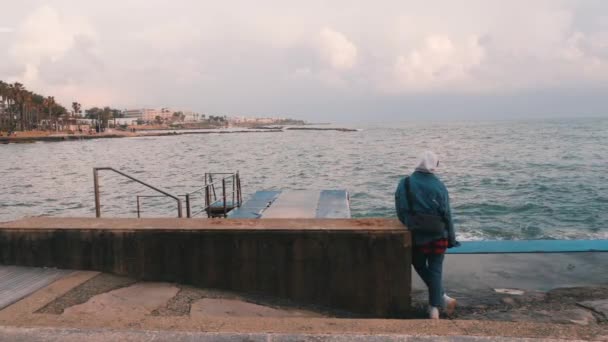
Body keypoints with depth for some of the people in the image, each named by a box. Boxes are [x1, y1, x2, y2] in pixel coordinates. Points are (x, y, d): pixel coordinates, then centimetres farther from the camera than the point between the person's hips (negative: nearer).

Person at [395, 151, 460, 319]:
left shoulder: (405, 183, -4)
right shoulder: (439, 186, -4)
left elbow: (401, 212, -3)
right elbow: (447, 214, -3)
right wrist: (451, 239, 6)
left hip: (417, 235, 0)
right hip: (438, 235, 1)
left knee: (420, 267, 19)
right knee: (435, 270, 8)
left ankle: (442, 297, 15)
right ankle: (434, 308, 6)